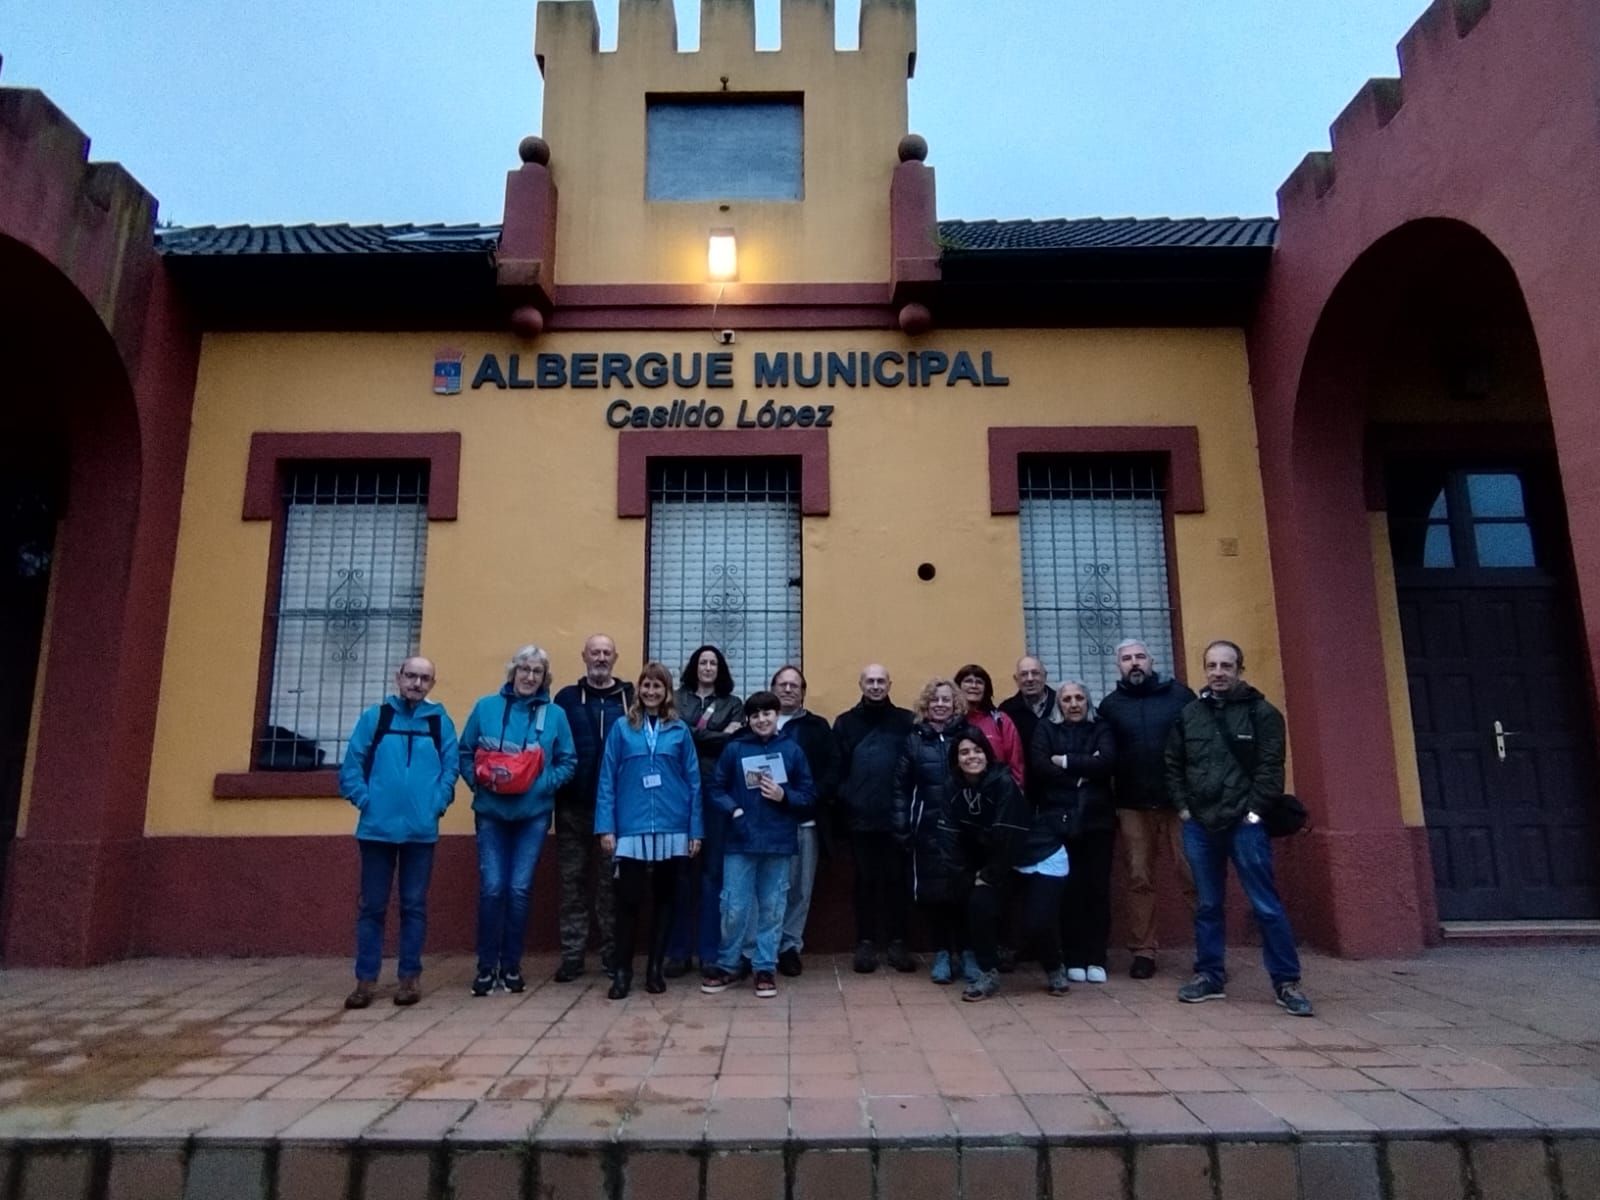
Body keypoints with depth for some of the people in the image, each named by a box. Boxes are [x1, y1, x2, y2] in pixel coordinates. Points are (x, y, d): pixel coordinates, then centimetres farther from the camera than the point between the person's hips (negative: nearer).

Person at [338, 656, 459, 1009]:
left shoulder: (440, 721, 3)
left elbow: (451, 768, 2)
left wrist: (438, 803, -9)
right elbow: (351, 766, 1)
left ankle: (410, 977, 19)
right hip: (377, 827, 0)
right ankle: (366, 978, 18)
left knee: (414, 905, 9)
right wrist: (365, 800, -8)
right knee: (371, 905, 8)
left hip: (421, 830, 0)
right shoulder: (374, 717, 2)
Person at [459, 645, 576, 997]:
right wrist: (479, 781, -11)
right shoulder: (486, 707, 0)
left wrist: (542, 784, -14)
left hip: (534, 815, 0)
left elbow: (568, 762, 1)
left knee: (520, 889, 3)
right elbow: (465, 753, 5)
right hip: (491, 812, 0)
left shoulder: (555, 715, -1)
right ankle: (487, 965, 13)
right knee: (492, 888, -2)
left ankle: (511, 965, 17)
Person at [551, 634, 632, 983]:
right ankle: (572, 955, 15)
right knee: (573, 881, 6)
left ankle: (613, 952, 19)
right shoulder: (566, 698, 5)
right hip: (573, 806, 1)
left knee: (611, 881, 8)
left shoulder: (631, 699, 4)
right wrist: (554, 792, -8)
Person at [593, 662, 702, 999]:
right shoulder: (621, 729, 3)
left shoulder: (679, 730, 5)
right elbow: (606, 780, 1)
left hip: (672, 830, 1)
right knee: (628, 900, 1)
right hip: (631, 828, -1)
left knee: (664, 899, 10)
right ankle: (622, 970, 15)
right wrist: (606, 827, -7)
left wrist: (695, 830, 0)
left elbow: (693, 781, 5)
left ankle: (655, 968, 22)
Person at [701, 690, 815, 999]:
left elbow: (809, 797, 4)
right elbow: (715, 788, 4)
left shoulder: (792, 750, 1)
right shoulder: (734, 749, 1)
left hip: (778, 842, 1)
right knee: (734, 908, 3)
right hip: (741, 840, 0)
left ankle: (766, 968, 23)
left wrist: (784, 796, -13)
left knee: (772, 909, 9)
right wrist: (733, 810, -12)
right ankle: (727, 965, 22)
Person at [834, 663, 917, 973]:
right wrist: (840, 808, -8)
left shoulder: (906, 721, 6)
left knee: (897, 880, 6)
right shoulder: (845, 722, 6)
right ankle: (866, 942, 17)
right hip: (860, 818, 0)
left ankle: (896, 942, 18)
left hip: (897, 816, 0)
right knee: (866, 881, 8)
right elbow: (836, 770, 1)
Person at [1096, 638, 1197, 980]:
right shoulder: (1110, 705, 8)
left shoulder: (1179, 694, 2)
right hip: (1133, 807, 2)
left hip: (1180, 802, -2)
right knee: (1139, 880, 6)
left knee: (1193, 875, 0)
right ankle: (1143, 951, 14)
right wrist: (1110, 805, 2)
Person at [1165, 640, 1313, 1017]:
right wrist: (1183, 806, 5)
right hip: (1199, 824, 3)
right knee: (1208, 905, 11)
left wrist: (1254, 811, -11)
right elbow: (1173, 765, 13)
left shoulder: (1261, 712, -1)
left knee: (1266, 905, -1)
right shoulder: (1188, 714, 9)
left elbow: (1270, 767, -6)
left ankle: (1287, 983, 10)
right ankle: (1210, 976, 20)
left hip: (1244, 823, -3)